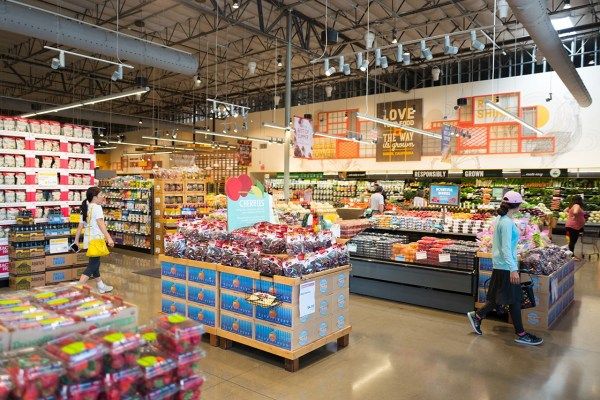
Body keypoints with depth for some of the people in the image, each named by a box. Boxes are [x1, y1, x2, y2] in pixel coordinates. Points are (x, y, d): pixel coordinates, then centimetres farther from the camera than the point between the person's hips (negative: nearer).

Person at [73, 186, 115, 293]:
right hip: (96, 239, -9)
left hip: (88, 239, 9)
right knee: (93, 264, -6)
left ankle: (101, 286, 29)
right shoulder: (97, 207, -11)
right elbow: (100, 223, -21)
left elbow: (80, 225, 15)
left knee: (95, 262, 17)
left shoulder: (86, 208, 14)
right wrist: (109, 238, -27)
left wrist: (76, 240, 20)